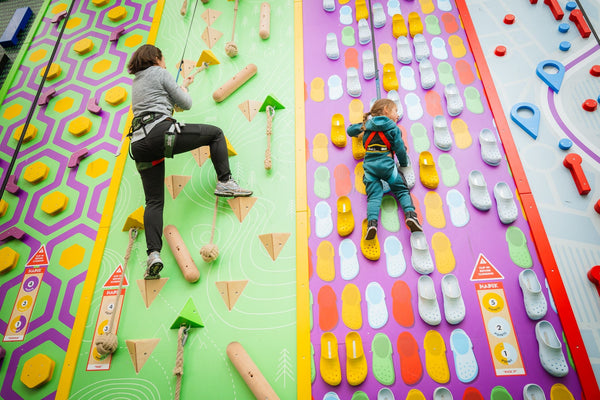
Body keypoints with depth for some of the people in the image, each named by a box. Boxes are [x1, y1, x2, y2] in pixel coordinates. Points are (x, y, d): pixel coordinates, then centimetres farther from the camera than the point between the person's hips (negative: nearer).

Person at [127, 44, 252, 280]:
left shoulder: (136, 83, 30)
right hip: (161, 132, -7)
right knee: (215, 133, 11)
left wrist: (182, 85, 50)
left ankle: (153, 254, -9)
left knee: (154, 201, 4)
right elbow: (186, 104, 8)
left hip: (140, 144, 7)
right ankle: (224, 182, -3)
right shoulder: (160, 72, 9)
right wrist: (184, 88, 31)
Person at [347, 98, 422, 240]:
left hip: (370, 166, 3)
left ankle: (372, 222, -25)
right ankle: (410, 215, -13)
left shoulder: (367, 125, 17)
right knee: (402, 191, 7)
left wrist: (362, 127, 48)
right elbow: (400, 148, 4)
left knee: (374, 195, -4)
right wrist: (404, 163, 21)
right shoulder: (392, 127, 7)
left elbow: (350, 131, 30)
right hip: (387, 165, -2)